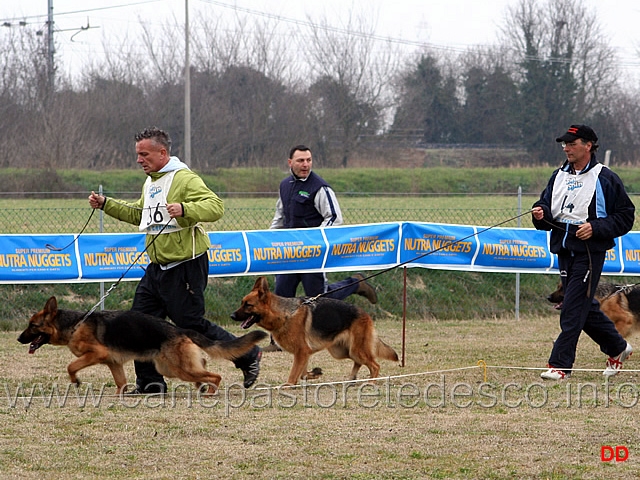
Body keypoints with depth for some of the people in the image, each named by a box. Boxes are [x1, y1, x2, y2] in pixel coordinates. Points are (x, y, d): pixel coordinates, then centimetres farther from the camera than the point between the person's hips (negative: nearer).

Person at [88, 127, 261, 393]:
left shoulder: (184, 178, -15)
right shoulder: (151, 183, 15)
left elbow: (215, 206, -26)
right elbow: (138, 214, 31)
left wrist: (185, 209, -42)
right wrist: (106, 204, 22)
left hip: (186, 266, -9)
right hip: (158, 267, 9)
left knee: (191, 324, -4)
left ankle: (248, 356, 11)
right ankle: (149, 381, 14)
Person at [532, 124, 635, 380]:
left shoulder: (605, 179, -4)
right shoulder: (559, 176, 14)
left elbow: (626, 216, -4)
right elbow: (547, 205, 16)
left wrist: (595, 227, -16)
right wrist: (541, 215, -9)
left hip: (590, 251, -7)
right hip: (564, 250, 7)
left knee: (573, 309, -11)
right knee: (585, 307, 14)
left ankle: (560, 364, -11)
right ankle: (617, 348, 32)